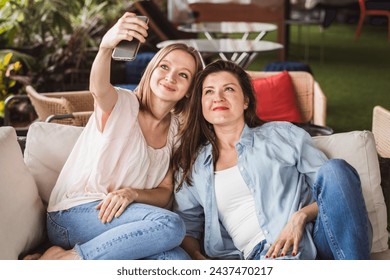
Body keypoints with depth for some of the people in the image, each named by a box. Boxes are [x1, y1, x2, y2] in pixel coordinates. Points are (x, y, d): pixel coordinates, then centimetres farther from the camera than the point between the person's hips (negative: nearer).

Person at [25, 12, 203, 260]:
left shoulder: (177, 132, 13)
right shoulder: (122, 103, -2)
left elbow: (165, 194, 8)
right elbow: (99, 88, -28)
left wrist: (131, 193, -15)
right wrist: (106, 47, -49)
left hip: (116, 215, 5)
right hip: (74, 214, -5)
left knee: (177, 261, -25)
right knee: (170, 225, -30)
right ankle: (63, 261, -18)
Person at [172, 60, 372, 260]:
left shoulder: (282, 134, 15)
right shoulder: (190, 167, 21)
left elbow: (334, 186, 9)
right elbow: (187, 226, 20)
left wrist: (301, 216, -11)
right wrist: (197, 257, -3)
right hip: (261, 254, -2)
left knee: (335, 168, -30)